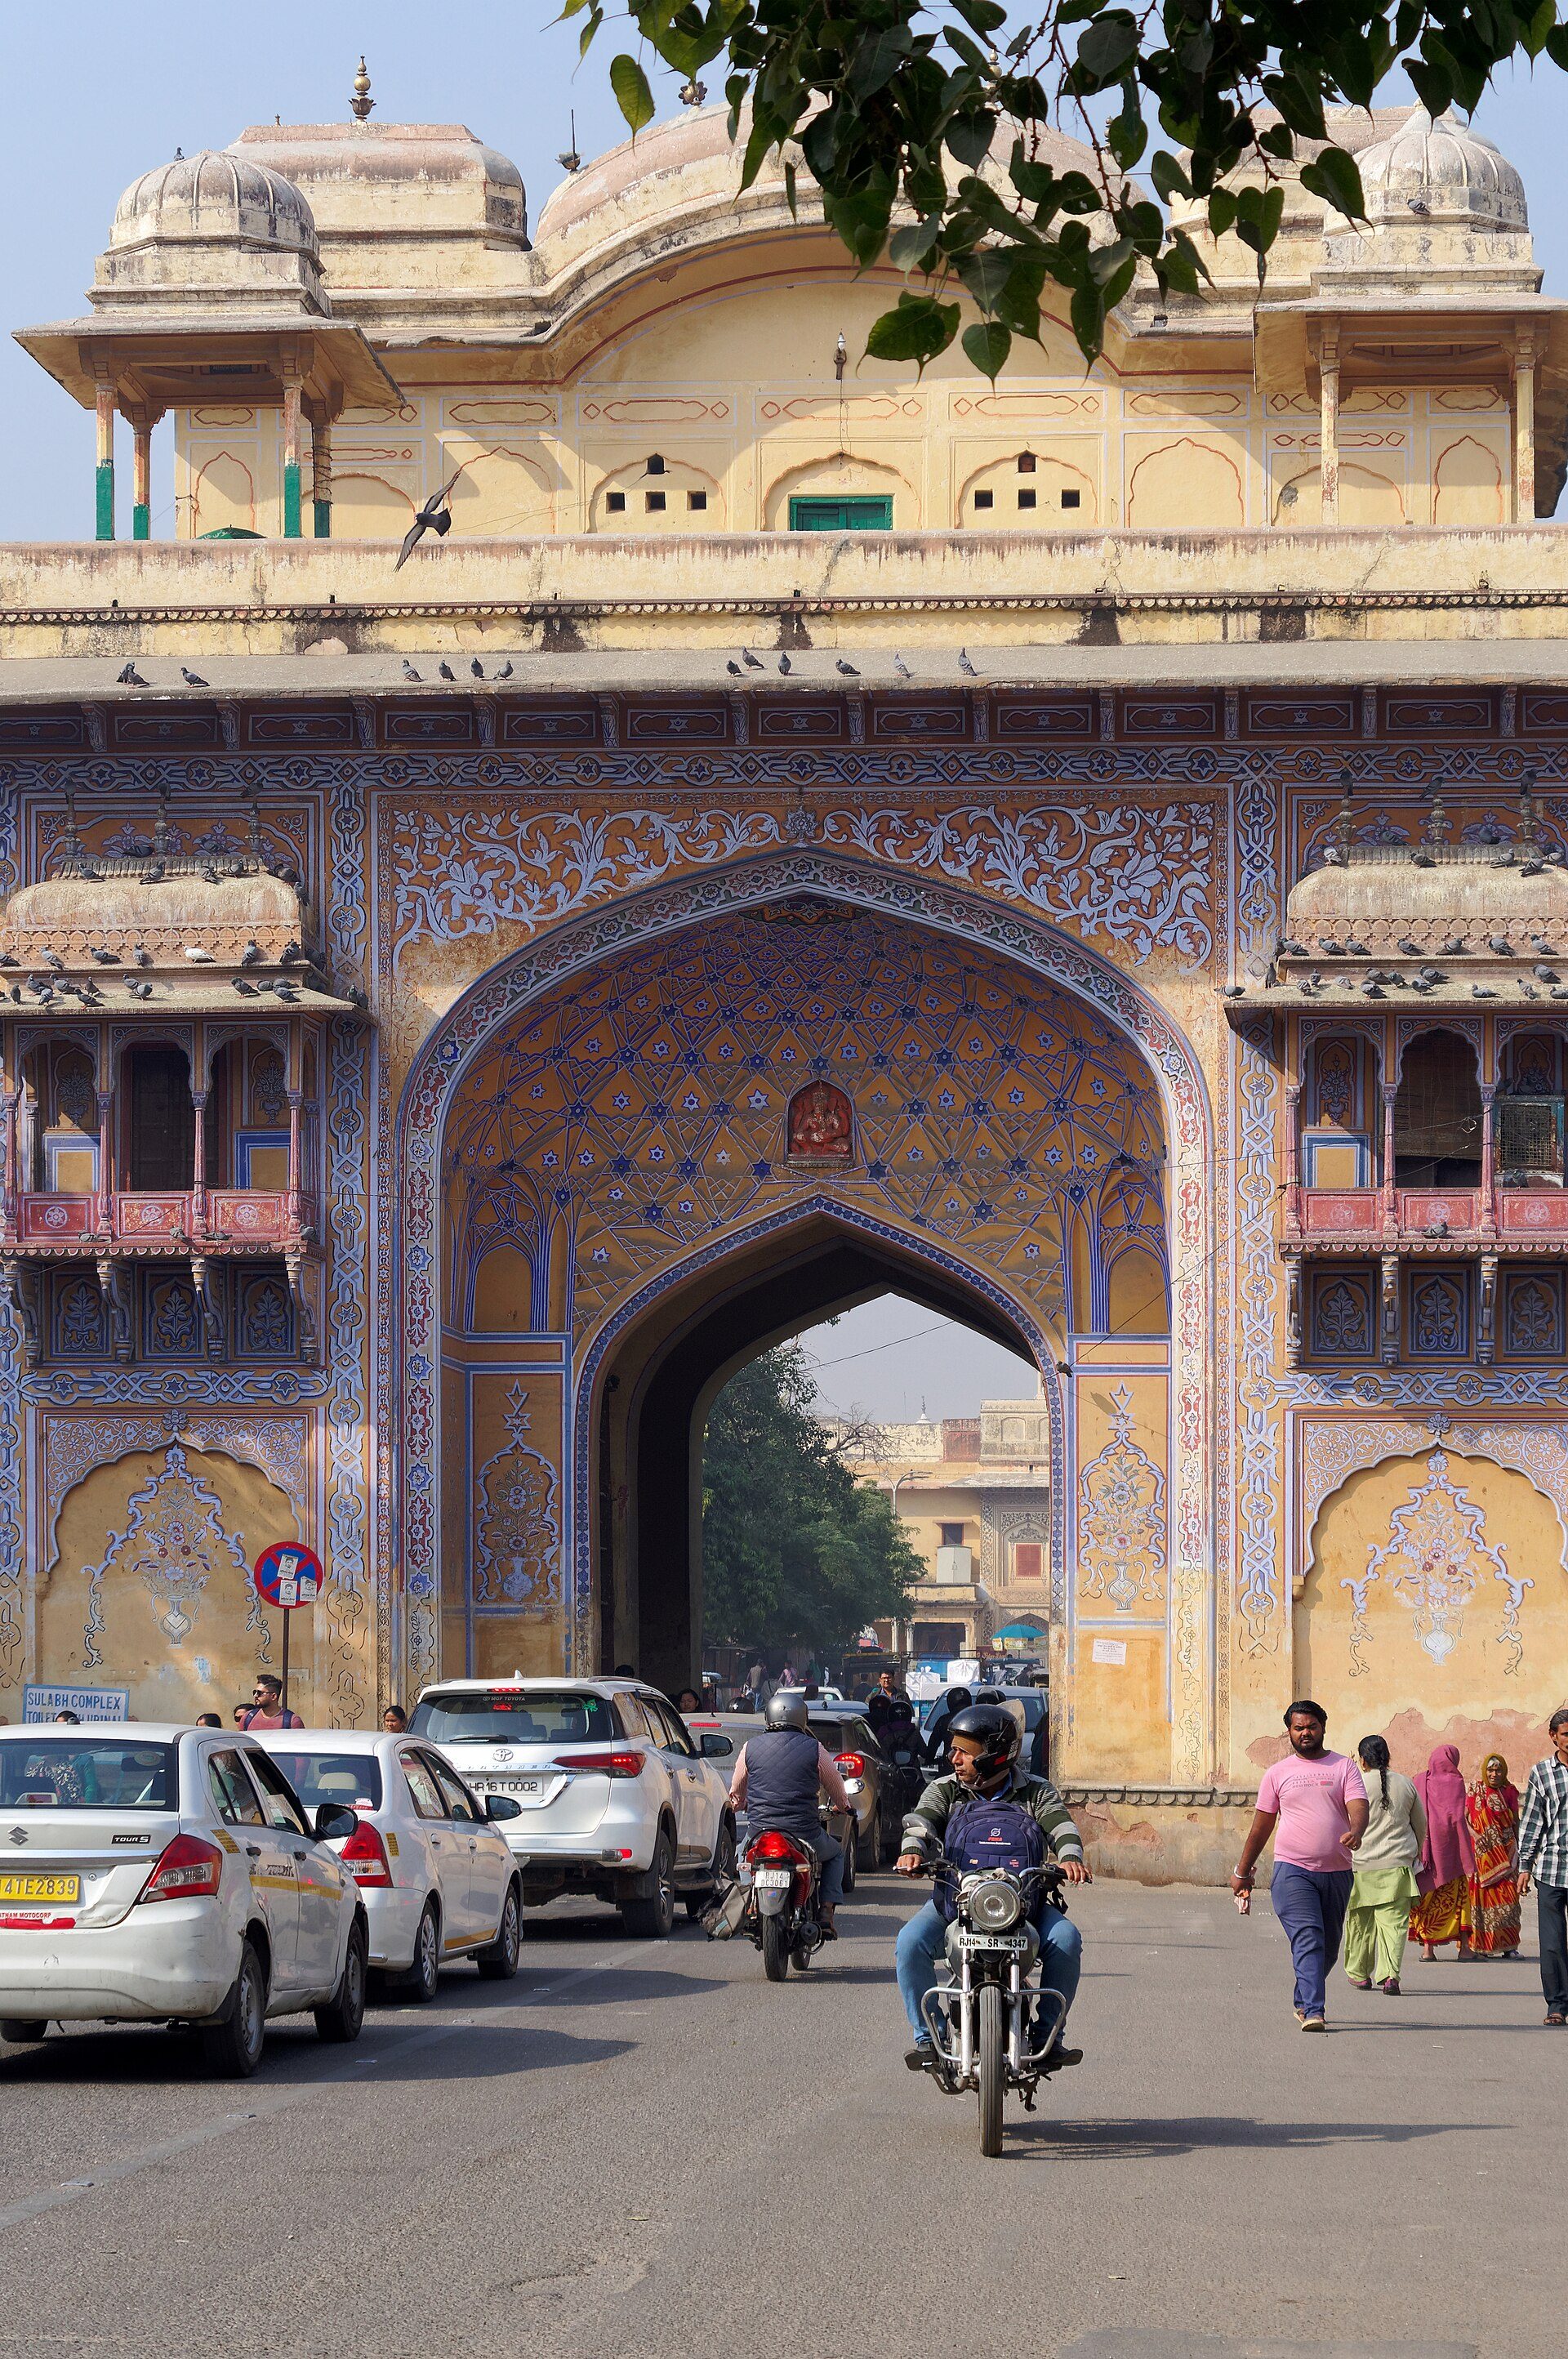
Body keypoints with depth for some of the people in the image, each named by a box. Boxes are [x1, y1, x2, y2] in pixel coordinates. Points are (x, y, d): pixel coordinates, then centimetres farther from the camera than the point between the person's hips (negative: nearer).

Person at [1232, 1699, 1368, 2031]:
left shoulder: (1344, 1768, 7)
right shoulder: (1277, 1774, 9)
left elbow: (1359, 1808, -7)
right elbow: (1261, 1826, 15)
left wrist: (1355, 1831, -31)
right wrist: (1242, 1873, 17)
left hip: (1336, 1871, 2)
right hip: (1292, 1870, -2)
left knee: (1328, 1946, 13)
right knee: (1307, 1940, -17)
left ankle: (1303, 2001, 33)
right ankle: (1313, 2012, -24)